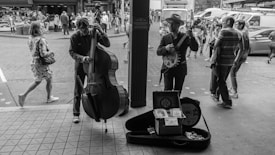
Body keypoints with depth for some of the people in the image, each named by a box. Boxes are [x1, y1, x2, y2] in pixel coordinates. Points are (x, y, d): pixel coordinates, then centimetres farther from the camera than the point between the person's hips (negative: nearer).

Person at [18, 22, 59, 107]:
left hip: (34, 62, 8)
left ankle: (24, 95, 12)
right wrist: (50, 52, -10)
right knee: (49, 79, 14)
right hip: (42, 63, -8)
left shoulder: (30, 38, 3)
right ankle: (49, 98, 28)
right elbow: (43, 54, -28)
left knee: (37, 81, 21)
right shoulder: (41, 40, -22)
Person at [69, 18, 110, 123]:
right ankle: (76, 114, 14)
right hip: (80, 65, -1)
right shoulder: (75, 37, -13)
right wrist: (83, 58, -34)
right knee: (78, 91, 3)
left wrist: (100, 31, -29)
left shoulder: (94, 34, -10)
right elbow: (72, 53, -15)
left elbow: (107, 44, -18)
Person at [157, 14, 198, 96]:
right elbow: (158, 52, -2)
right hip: (168, 67, 0)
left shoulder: (185, 37, -1)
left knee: (178, 90, 7)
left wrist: (191, 37, -25)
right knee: (168, 89, -6)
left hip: (180, 68, 0)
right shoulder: (165, 38, 4)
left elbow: (195, 48, -12)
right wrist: (166, 48, -21)